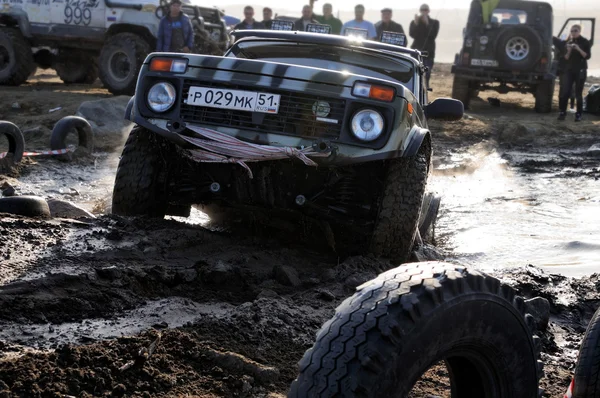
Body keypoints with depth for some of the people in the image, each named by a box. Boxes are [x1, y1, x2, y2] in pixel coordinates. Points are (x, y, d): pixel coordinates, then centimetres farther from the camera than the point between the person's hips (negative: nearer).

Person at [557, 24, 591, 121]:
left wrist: (578, 49, -21)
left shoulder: (585, 42, -1)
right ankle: (562, 112, -5)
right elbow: (566, 58, 7)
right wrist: (569, 51, -12)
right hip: (569, 69, 3)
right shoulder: (569, 42, 10)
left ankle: (578, 114, 4)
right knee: (565, 92, -7)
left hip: (580, 70, -3)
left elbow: (587, 56, -8)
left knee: (578, 93, -2)